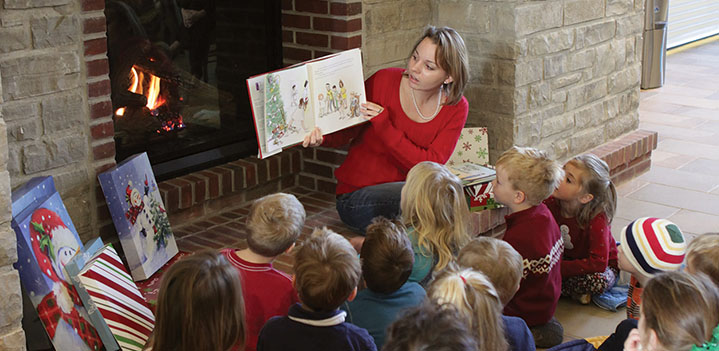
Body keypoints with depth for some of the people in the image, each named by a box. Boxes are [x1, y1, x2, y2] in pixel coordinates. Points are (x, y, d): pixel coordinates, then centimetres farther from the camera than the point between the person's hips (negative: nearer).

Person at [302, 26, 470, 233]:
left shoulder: (455, 108, -4)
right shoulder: (384, 82, -11)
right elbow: (345, 131, -2)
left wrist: (385, 127, -25)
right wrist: (320, 138, -26)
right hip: (356, 197, -3)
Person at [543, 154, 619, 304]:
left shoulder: (597, 219, -30)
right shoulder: (552, 202, -15)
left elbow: (599, 263, -36)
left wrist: (558, 268, -37)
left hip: (603, 265, -4)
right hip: (564, 257, 5)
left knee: (598, 281, -40)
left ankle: (556, 286, -15)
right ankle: (576, 291, -11)